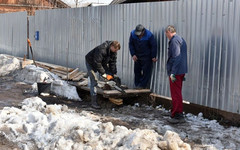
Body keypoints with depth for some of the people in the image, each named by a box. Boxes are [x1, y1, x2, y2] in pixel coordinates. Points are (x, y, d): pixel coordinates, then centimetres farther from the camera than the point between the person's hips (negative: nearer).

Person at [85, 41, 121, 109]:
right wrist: (103, 73, -31)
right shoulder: (101, 50, -37)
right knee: (94, 81, -16)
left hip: (102, 63, 9)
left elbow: (112, 63, -5)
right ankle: (94, 102, -15)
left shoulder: (113, 51, -12)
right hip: (91, 63, -8)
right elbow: (97, 63, -36)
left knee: (111, 77, 1)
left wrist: (114, 74, -11)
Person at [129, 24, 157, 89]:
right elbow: (131, 44, 1)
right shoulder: (133, 33, -9)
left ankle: (142, 85, 1)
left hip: (147, 57, -4)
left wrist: (153, 57, -10)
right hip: (137, 56, 4)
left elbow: (154, 46, -11)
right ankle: (137, 85, 19)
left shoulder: (149, 35, -19)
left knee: (146, 71, -6)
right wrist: (133, 54, -6)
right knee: (136, 70, 9)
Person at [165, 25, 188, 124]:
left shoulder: (174, 41, -14)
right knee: (177, 94, 17)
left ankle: (177, 116, -1)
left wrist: (173, 73, -23)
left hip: (176, 72, -10)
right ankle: (178, 114, 25)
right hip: (181, 71, 10)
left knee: (176, 94, -5)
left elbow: (176, 57, -23)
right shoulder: (181, 39, 17)